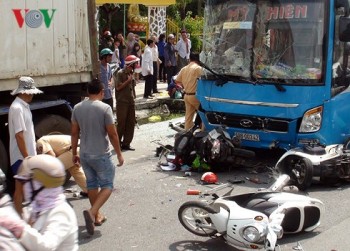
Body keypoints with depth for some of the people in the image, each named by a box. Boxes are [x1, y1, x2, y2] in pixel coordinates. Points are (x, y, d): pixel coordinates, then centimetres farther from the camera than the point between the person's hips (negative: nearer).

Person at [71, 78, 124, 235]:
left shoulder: (77, 108, 1)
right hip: (101, 155, -5)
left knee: (92, 184, 20)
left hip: (84, 154, 6)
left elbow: (74, 133, 6)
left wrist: (74, 153, 17)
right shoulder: (104, 108, -15)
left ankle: (97, 216, 29)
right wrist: (119, 154, -1)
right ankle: (92, 212, -14)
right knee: (107, 185, 6)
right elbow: (112, 134, -12)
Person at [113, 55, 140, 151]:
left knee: (131, 123, 6)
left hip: (131, 102, 7)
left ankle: (126, 144, 14)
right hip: (122, 102, -7)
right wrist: (128, 80, -18)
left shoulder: (131, 73, 12)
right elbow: (118, 87, -17)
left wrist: (133, 97, 16)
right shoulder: (120, 73, -10)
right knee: (121, 124, -3)